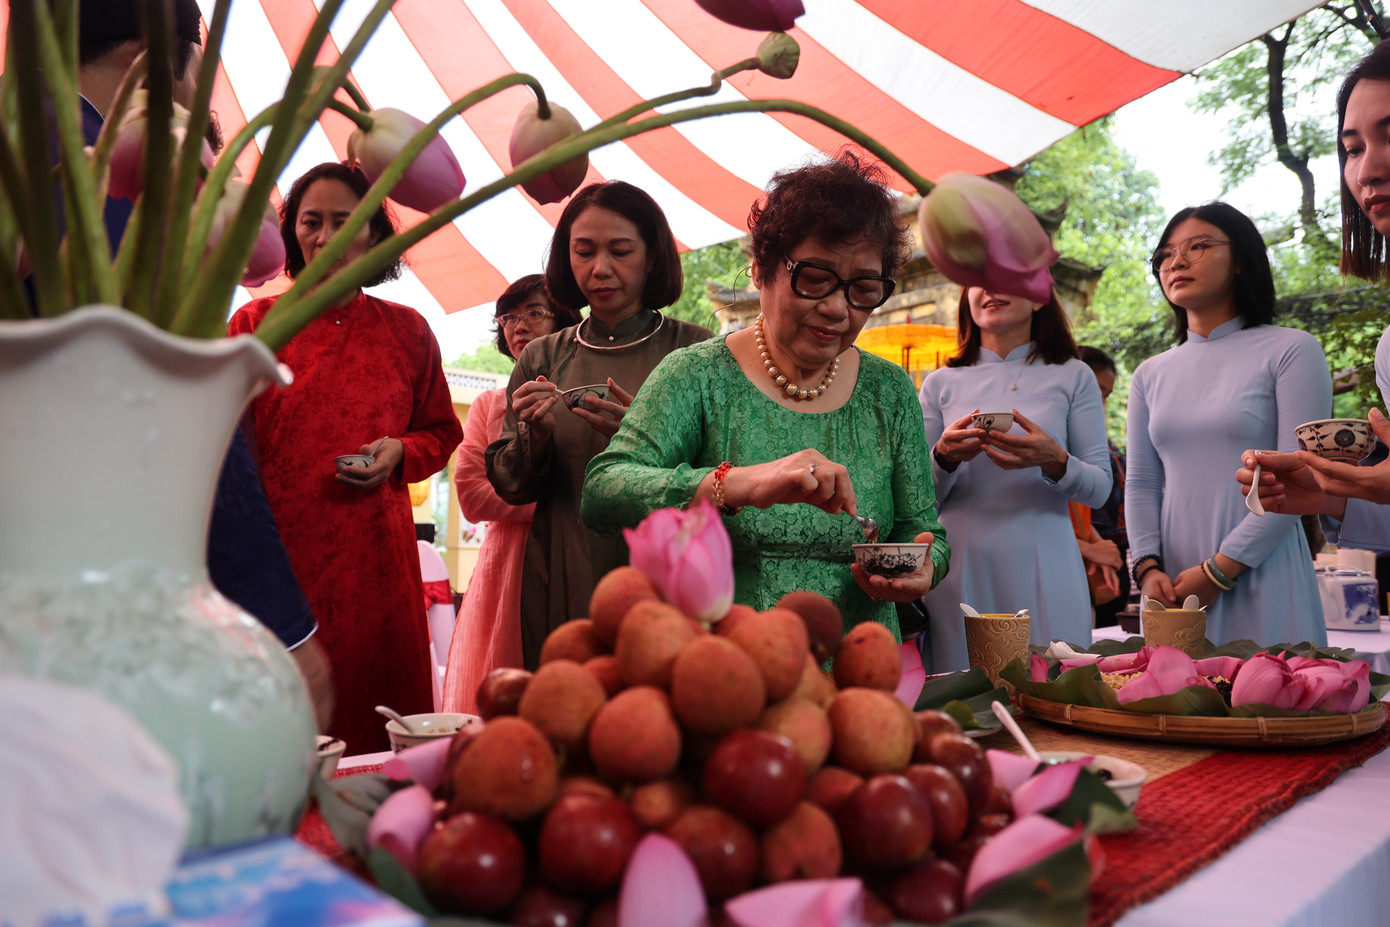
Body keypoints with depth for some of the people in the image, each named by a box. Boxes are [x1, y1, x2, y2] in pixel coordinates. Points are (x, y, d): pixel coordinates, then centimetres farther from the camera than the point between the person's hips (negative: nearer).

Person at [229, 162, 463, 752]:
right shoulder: (256, 323, 5)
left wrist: (400, 453, -4)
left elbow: (442, 431, 18)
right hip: (276, 550, -1)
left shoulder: (407, 330, 10)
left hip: (374, 555, 2)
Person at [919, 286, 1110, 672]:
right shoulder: (941, 383, 10)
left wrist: (1055, 462, -17)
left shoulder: (1073, 376, 8)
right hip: (960, 568, 1)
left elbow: (1100, 488, 3)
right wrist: (944, 457, -12)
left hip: (1042, 569, 0)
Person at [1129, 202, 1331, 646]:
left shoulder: (1290, 351, -1)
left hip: (1261, 578, -3)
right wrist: (1147, 567, -7)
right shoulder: (1151, 375, 12)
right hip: (1174, 584, 4)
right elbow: (1141, 484, 9)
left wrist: (1218, 571, -14)